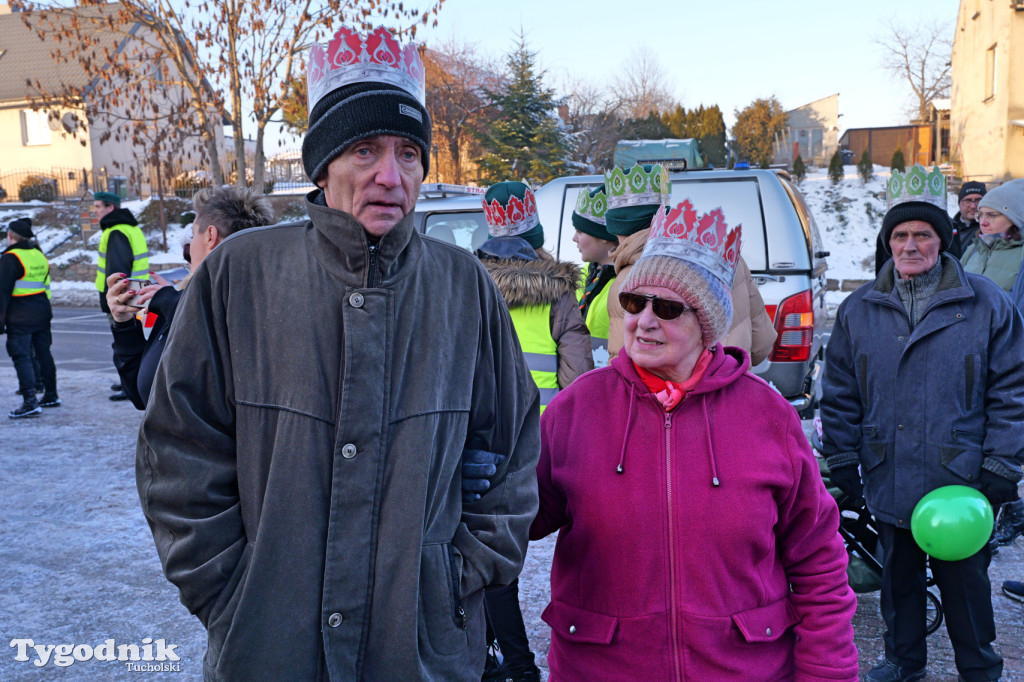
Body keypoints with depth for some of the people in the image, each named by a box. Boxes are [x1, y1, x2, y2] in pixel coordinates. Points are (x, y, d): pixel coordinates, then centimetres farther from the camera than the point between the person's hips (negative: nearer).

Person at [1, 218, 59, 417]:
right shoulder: (40, 255, 11)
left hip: (20, 317, -7)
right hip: (42, 313, 7)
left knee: (21, 357, -6)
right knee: (43, 353, 15)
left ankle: (30, 402, -12)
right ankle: (51, 395, 22)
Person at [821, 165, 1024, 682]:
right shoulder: (858, 310, 3)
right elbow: (840, 394, 7)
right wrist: (843, 461, 5)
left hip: (962, 484, -2)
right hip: (888, 482, 3)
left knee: (965, 584, 12)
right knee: (897, 578, 19)